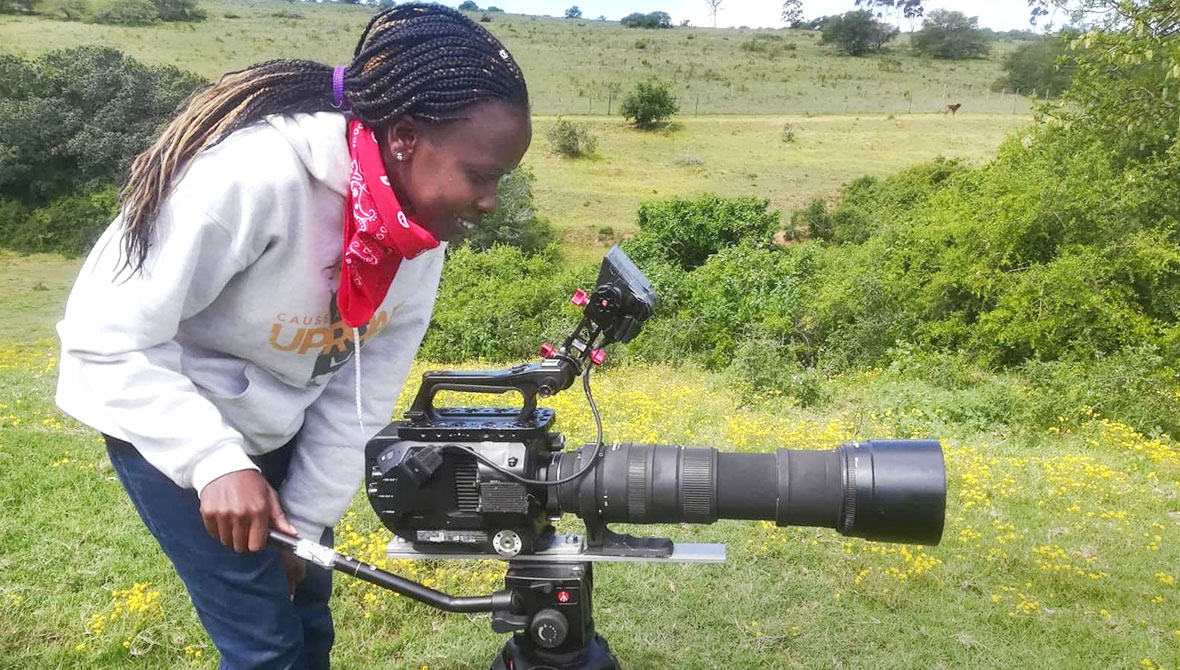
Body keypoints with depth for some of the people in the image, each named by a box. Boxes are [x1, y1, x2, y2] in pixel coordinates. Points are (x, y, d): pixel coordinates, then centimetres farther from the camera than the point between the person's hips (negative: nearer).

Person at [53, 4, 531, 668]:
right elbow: (105, 341, -26)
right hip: (172, 417, -5)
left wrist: (307, 519, -4)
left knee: (308, 608, 16)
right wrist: (216, 460, -34)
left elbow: (364, 390, -7)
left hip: (281, 426, 6)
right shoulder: (254, 175, -34)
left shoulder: (422, 221, -13)